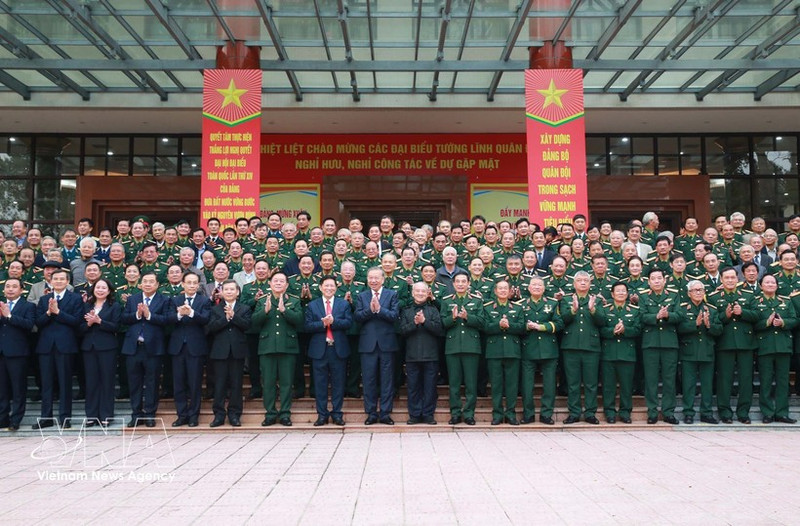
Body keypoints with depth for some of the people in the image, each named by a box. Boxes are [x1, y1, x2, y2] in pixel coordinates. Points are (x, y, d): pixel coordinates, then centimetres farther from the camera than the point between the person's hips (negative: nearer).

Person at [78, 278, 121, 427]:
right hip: (89, 347, 3)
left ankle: (105, 416, 7)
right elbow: (80, 328, 7)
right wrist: (88, 323, -12)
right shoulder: (86, 306, 13)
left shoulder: (114, 306, 3)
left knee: (107, 381, 1)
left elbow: (115, 326, -8)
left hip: (107, 347, -3)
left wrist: (99, 321, -18)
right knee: (91, 381, 5)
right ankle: (91, 416, 12)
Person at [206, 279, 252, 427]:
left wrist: (233, 315, -16)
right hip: (220, 351, 0)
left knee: (236, 384, 3)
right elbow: (211, 327, -5)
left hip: (237, 350, 0)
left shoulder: (245, 309, 9)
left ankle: (234, 414, 11)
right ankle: (219, 415, 9)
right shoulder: (215, 309, 10)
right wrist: (225, 318, -16)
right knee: (219, 384, 2)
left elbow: (246, 325, -8)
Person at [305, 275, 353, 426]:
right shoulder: (312, 305, 8)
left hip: (338, 349, 0)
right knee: (320, 384, 4)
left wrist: (333, 321, -18)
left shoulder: (344, 304, 9)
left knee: (338, 383, 4)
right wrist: (322, 323, -17)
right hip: (319, 349, 0)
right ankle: (322, 414, 12)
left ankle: (337, 413, 13)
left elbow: (348, 322, -5)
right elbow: (308, 326, -2)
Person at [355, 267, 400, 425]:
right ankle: (371, 413, 13)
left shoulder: (392, 294, 5)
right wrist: (370, 309, -17)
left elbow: (395, 316, -8)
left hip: (387, 343, -1)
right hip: (368, 344, 2)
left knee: (387, 380, 3)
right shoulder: (362, 296, 10)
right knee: (369, 380, 4)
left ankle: (385, 413, 10)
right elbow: (357, 317, -2)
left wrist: (379, 309, -19)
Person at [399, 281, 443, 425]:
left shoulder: (433, 310, 9)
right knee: (413, 386, 4)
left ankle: (428, 415, 10)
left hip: (430, 355, -1)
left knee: (430, 386, 2)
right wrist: (415, 323, -14)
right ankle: (414, 415, 12)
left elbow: (439, 329, -4)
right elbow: (403, 330, 0)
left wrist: (424, 321, -14)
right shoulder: (406, 311, 11)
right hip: (412, 355, 1)